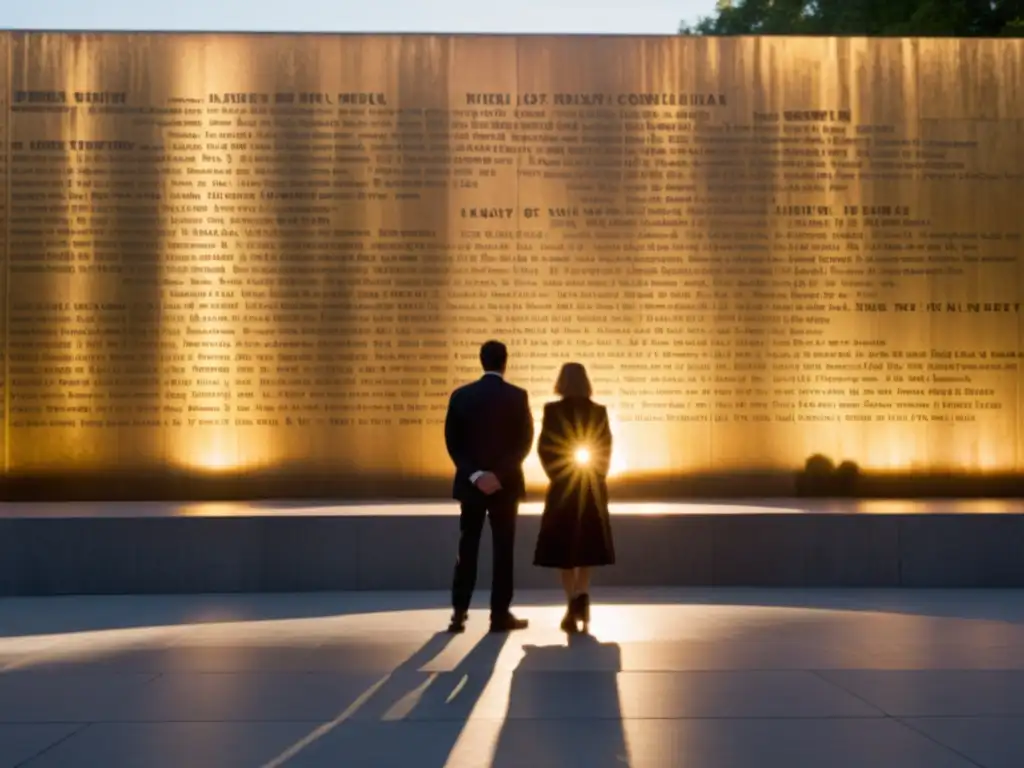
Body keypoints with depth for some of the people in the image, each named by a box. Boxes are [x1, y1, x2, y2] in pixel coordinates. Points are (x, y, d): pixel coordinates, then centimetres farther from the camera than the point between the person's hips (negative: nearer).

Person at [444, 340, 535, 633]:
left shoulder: (461, 395, 1)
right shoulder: (518, 396, -5)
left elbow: (453, 442, -4)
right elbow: (524, 441, -10)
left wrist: (474, 474, -9)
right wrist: (499, 474, -13)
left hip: (471, 484, 2)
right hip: (505, 485, -2)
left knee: (467, 548, 10)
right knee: (503, 550, 4)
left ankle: (460, 612, 7)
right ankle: (500, 614, 5)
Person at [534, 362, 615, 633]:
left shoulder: (552, 410, -8)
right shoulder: (599, 411, -2)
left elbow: (543, 448, -8)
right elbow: (607, 448, -1)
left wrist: (555, 475, 6)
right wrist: (597, 476, 10)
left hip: (563, 487, -2)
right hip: (592, 488, 2)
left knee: (564, 548, 6)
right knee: (586, 545, 14)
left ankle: (573, 605, 0)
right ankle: (582, 597, -1)